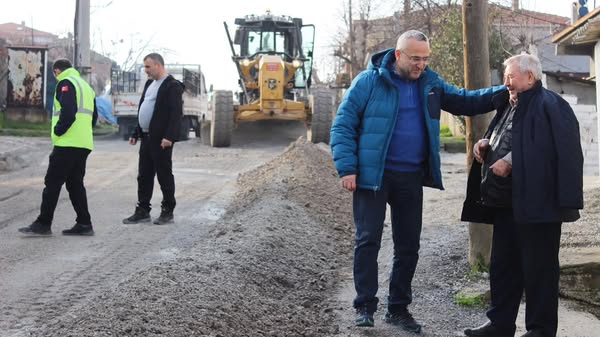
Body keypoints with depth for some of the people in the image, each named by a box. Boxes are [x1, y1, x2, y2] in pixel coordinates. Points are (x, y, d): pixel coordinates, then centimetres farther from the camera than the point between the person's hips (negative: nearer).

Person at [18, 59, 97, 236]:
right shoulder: (86, 85, 23)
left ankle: (43, 223, -4)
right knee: (75, 183, 12)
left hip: (68, 143, -9)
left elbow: (68, 111, -20)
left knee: (52, 182, -5)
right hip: (84, 144, 9)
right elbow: (93, 115, 22)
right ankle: (84, 223, 10)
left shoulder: (66, 83, -5)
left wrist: (58, 131, -11)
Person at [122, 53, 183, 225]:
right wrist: (136, 133, 18)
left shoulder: (172, 86, -11)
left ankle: (168, 212, 10)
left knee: (164, 175, 1)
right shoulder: (150, 83, 17)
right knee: (144, 176, 10)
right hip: (146, 137, 9)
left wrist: (169, 137, -25)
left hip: (160, 139, -9)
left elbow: (176, 113, -18)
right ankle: (142, 211, 17)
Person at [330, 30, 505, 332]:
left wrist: (505, 92, -3)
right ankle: (365, 306, 7)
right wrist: (347, 168, -16)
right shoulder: (369, 81, -8)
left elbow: (465, 101, 11)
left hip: (412, 177, 5)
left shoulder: (430, 83, 8)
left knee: (408, 245, 9)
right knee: (368, 240, -4)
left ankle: (398, 308, 22)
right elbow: (343, 125, -8)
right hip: (373, 175, -5)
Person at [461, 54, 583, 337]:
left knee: (538, 268, 0)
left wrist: (510, 161, -21)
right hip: (506, 203, 9)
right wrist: (486, 144, 9)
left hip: (536, 203, -9)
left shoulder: (549, 106, -10)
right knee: (502, 265, 13)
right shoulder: (509, 106, 18)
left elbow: (546, 149, -21)